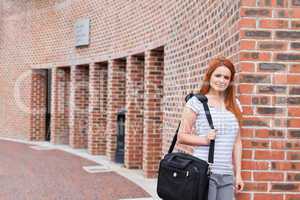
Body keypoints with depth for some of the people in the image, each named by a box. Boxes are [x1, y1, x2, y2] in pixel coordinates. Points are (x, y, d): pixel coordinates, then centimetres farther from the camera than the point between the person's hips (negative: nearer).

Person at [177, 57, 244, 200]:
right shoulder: (197, 102, -3)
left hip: (227, 174, 5)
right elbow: (182, 136, -2)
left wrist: (238, 174, 12)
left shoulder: (235, 105, 12)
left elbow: (237, 142, 15)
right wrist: (204, 140, -17)